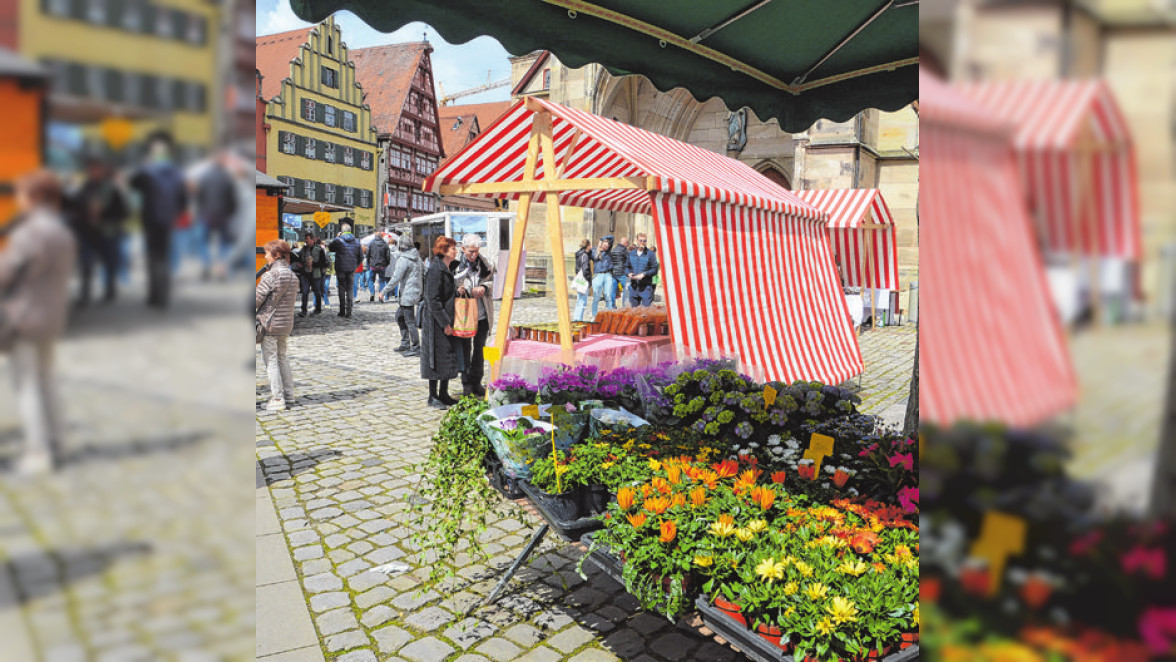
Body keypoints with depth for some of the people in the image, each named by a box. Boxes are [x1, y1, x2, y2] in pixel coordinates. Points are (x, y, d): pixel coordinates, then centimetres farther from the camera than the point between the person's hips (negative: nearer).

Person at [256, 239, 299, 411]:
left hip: (269, 323, -7)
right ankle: (288, 393, 25)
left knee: (271, 360, 1)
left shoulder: (271, 275, -17)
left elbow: (257, 298, -13)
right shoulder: (293, 275, 7)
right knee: (282, 358, 20)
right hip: (287, 323, 7)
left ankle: (277, 399, 3)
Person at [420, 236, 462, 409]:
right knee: (437, 357, -2)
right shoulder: (435, 270, -16)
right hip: (436, 323, -10)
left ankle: (443, 394, 22)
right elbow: (433, 300, -20)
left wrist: (457, 291, 6)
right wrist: (445, 323, -20)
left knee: (449, 358, 12)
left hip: (447, 320, 10)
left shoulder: (447, 269, 14)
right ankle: (433, 397, 8)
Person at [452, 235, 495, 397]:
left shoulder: (484, 262, 2)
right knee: (465, 350, 4)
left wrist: (483, 287, -9)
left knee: (479, 349, 12)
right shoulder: (456, 264, -9)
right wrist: (459, 291, -24)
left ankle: (476, 382, 24)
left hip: (482, 315, 3)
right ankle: (466, 384, 16)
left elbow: (491, 282, 12)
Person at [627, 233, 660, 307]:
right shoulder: (632, 254, 12)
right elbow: (627, 267, 19)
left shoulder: (650, 254, -1)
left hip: (646, 286, -4)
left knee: (646, 308, -8)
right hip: (633, 287, 4)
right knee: (633, 308, 10)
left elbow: (655, 269, -4)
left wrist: (644, 274, -17)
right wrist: (629, 273, -3)